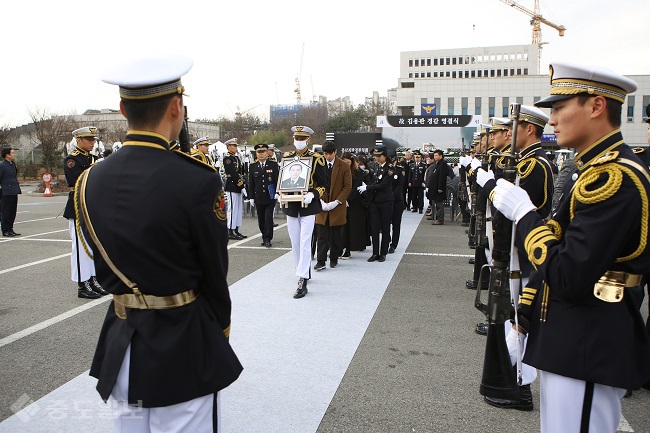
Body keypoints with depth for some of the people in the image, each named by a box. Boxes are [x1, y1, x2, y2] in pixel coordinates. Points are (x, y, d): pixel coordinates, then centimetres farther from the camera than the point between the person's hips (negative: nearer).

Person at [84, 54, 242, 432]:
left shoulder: (91, 180, -2)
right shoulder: (199, 180, -20)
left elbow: (103, 270, 6)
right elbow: (215, 274, -11)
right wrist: (221, 327, 7)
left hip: (121, 344, 6)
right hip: (183, 348, -5)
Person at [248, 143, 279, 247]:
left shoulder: (274, 165, 1)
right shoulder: (252, 167, 7)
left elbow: (277, 180, 0)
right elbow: (251, 183, 8)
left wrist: (277, 193, -8)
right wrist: (252, 197, 4)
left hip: (270, 197, -3)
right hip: (258, 198, 3)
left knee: (268, 217, -8)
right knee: (261, 219, 7)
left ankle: (268, 239, -2)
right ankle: (265, 238, 19)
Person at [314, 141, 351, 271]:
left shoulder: (344, 166, -1)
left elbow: (348, 186, -3)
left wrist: (336, 202, -12)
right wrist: (320, 201, -9)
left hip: (338, 206, 0)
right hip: (322, 205, 1)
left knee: (336, 235, 7)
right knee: (321, 235, -3)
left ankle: (334, 259, 21)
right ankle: (321, 261, 0)